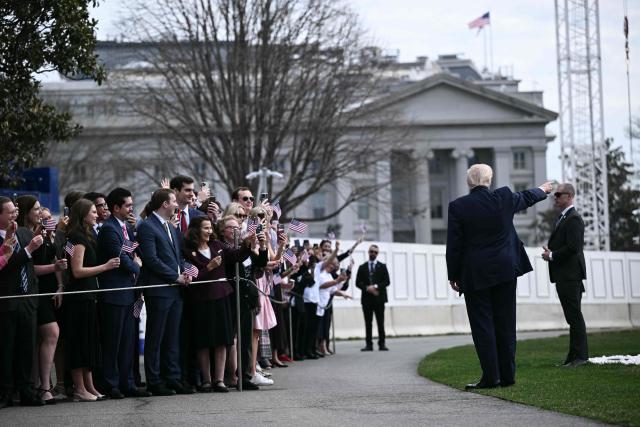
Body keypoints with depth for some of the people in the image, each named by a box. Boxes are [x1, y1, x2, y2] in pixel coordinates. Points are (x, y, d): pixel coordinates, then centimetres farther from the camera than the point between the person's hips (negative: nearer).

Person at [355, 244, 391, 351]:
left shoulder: (382, 267, 8)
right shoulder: (362, 267, 11)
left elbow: (387, 281, -1)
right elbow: (358, 282, 4)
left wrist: (376, 286, -14)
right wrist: (367, 288, -12)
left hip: (379, 298, -1)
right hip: (367, 298, 1)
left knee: (380, 323, -2)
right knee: (368, 323, 2)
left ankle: (382, 344, 0)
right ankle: (369, 344, 3)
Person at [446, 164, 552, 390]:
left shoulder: (458, 207, -8)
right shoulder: (504, 197, -2)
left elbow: (454, 244, -5)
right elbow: (525, 198, 21)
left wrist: (453, 275, 5)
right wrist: (542, 191, 43)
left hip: (475, 274, -3)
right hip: (505, 270, 3)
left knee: (482, 325, -1)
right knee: (505, 323, 8)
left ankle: (490, 376, -5)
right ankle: (507, 375, 10)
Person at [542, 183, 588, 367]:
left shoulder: (573, 219, -12)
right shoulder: (562, 218, 20)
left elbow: (573, 247, -21)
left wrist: (552, 255, -12)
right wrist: (549, 251, 7)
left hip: (570, 275, -10)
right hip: (563, 276, 10)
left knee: (574, 316, -9)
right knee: (572, 316, 11)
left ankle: (580, 356, -8)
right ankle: (574, 355, 15)